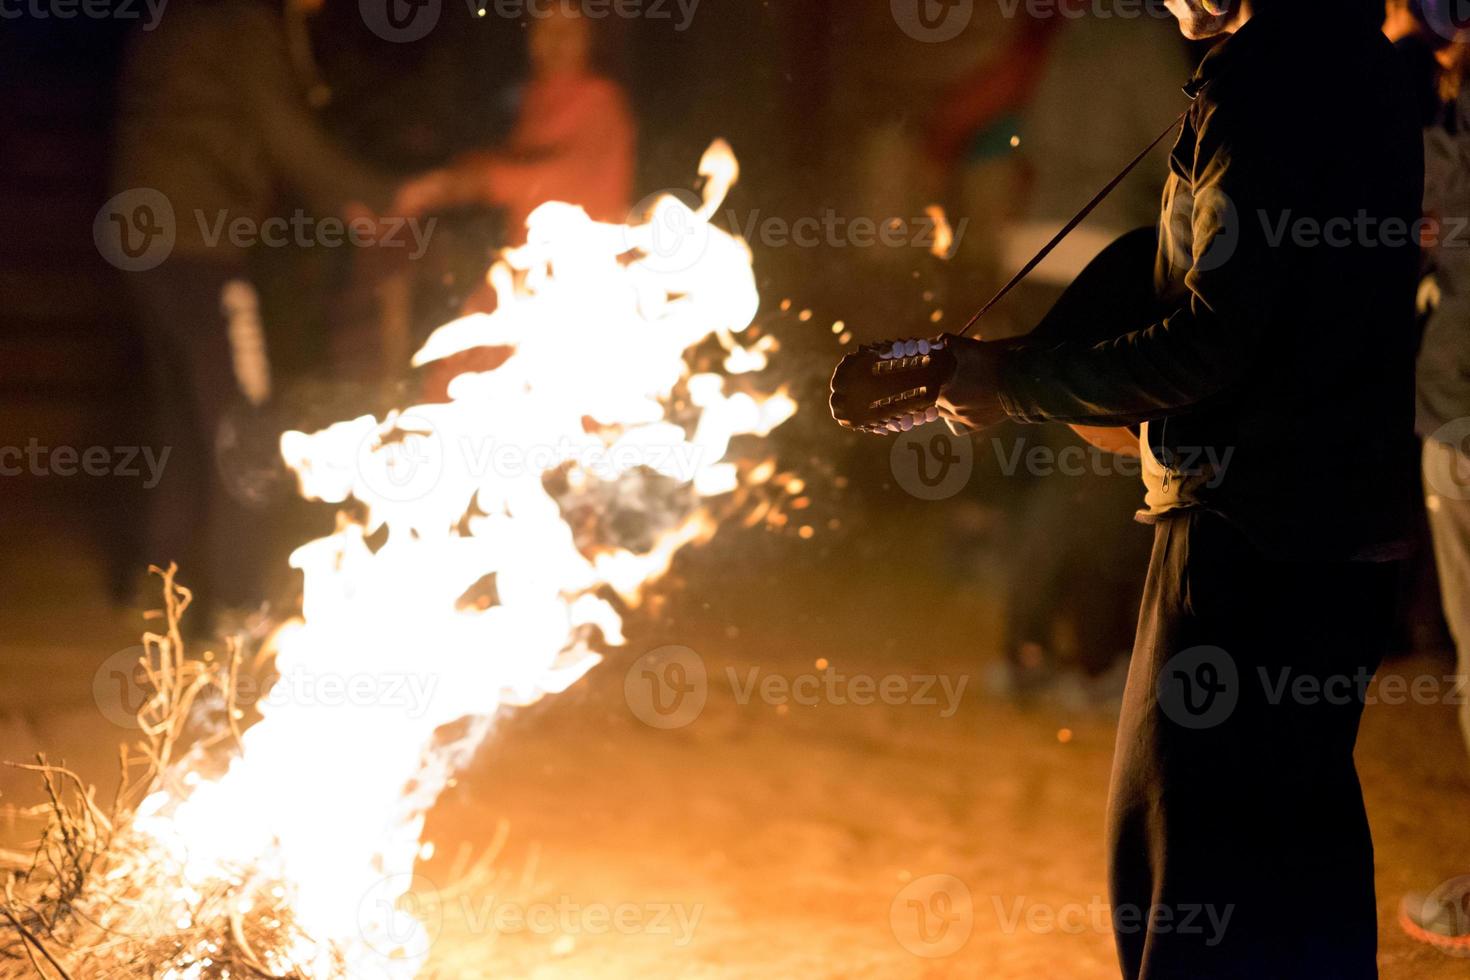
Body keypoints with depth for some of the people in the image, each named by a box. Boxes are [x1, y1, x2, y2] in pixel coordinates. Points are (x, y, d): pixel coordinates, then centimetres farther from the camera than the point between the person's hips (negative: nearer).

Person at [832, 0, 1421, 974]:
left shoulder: (1268, 80, -16)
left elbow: (1214, 340, -21)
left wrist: (1016, 382, -9)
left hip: (1257, 521, -10)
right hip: (1346, 517, 10)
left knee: (1186, 836, -4)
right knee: (1296, 820, 19)